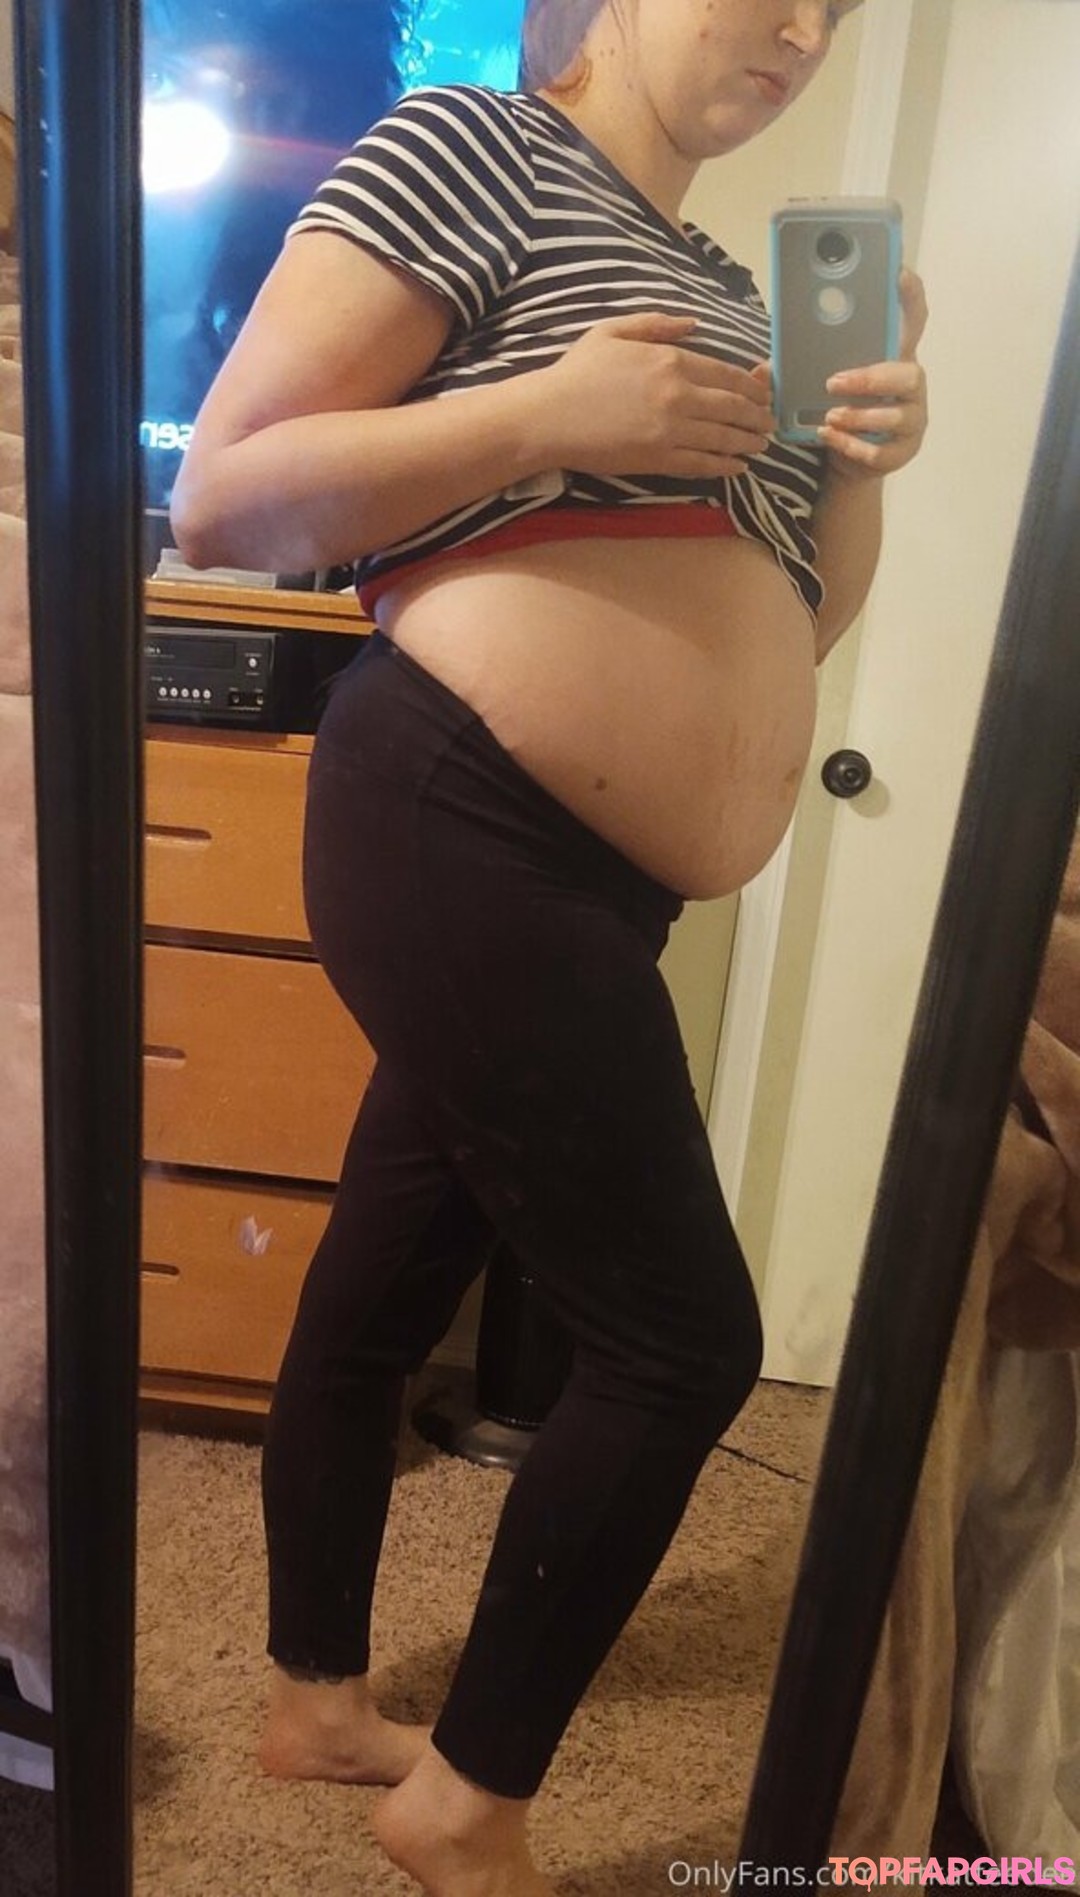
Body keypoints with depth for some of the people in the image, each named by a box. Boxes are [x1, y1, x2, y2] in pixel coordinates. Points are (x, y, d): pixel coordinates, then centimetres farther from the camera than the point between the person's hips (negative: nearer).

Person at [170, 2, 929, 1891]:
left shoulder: (723, 287, 24)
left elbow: (788, 625, 23)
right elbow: (222, 496, -8)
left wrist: (857, 460, 5)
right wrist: (546, 416, -16)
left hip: (571, 883, 8)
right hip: (464, 840, -8)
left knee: (379, 1301, 18)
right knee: (682, 1342, -4)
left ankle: (315, 1697, 39)